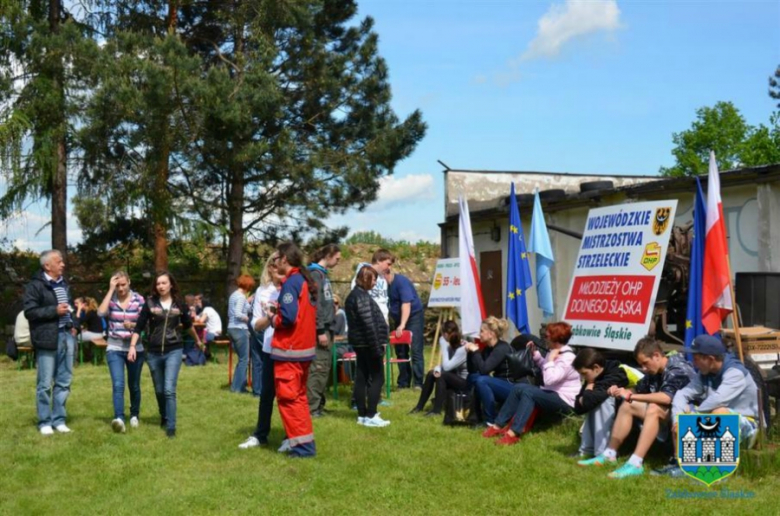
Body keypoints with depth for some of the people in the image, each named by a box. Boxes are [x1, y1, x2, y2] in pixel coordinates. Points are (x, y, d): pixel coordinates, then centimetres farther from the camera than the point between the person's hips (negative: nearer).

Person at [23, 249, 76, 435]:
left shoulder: (64, 284, 16)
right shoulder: (35, 285, -7)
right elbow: (29, 312, -13)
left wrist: (73, 325, 13)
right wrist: (54, 310, -17)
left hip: (66, 336, 7)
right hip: (47, 339, -7)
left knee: (63, 382, 10)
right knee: (45, 383, 0)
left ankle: (59, 419, 18)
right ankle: (44, 422, 10)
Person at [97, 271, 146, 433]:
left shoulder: (139, 299, -3)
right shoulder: (111, 298, -1)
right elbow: (101, 312, -22)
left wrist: (133, 325, -25)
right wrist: (111, 290, -17)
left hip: (135, 348, 1)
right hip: (114, 348, -1)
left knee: (134, 385, 13)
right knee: (118, 384, -17)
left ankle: (134, 415, 32)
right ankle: (119, 418, -27)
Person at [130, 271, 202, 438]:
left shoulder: (179, 304, 1)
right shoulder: (150, 303, -3)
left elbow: (188, 324, 17)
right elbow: (139, 326, -5)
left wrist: (198, 340, 29)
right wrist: (132, 346, -17)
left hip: (174, 351, -1)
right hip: (153, 352, 1)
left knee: (169, 389, -13)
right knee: (159, 390, 14)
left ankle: (171, 426, -7)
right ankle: (164, 417, 38)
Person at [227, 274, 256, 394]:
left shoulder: (233, 295, 14)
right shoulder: (241, 296, -13)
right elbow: (238, 314, -23)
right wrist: (249, 319, -11)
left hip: (232, 328, 9)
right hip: (240, 329, -9)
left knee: (242, 358, 17)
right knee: (244, 359, -1)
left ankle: (238, 385, 20)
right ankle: (238, 387, 1)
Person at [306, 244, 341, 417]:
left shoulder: (323, 273, 16)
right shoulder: (315, 274, -12)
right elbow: (314, 304, -18)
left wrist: (329, 329, 16)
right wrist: (320, 330, -20)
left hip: (326, 327, 10)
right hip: (320, 329, -10)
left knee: (324, 368, 12)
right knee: (318, 368, -8)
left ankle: (319, 404, 18)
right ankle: (312, 407, -4)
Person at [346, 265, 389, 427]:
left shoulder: (354, 295, 14)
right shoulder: (362, 297, -17)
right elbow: (369, 324, -21)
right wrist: (377, 347, -19)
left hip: (360, 343, 10)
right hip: (368, 343, -10)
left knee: (362, 377, 11)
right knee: (377, 378, -5)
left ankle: (362, 415, 15)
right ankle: (370, 416, -5)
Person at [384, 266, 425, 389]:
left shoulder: (401, 281, -22)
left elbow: (406, 304, -29)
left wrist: (402, 325, -36)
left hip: (414, 316, -7)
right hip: (399, 319, 7)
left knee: (416, 350, -11)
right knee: (400, 351, 6)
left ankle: (418, 383, -12)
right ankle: (403, 383, 11)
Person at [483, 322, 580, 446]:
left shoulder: (567, 358, -22)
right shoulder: (555, 352, 6)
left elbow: (549, 380, -31)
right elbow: (545, 368, 25)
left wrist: (550, 359, -23)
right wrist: (535, 353, 12)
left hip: (565, 402, -9)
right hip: (552, 395, 9)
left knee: (528, 392, -28)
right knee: (519, 388, -6)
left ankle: (513, 434, -34)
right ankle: (498, 425, -7)